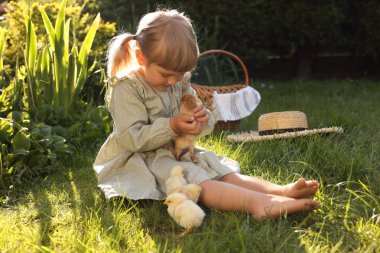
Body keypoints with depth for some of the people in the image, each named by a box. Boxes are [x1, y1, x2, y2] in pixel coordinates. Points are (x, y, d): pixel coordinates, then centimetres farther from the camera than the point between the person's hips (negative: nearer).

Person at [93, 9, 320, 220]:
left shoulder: (180, 84, 9)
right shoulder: (126, 88, -14)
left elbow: (206, 123, 13)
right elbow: (132, 138, -21)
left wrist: (203, 120, -12)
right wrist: (171, 126, -29)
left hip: (178, 153, 8)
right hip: (142, 162, -8)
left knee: (224, 173, -13)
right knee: (196, 181, -31)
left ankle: (279, 191, -28)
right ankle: (260, 203, -49)